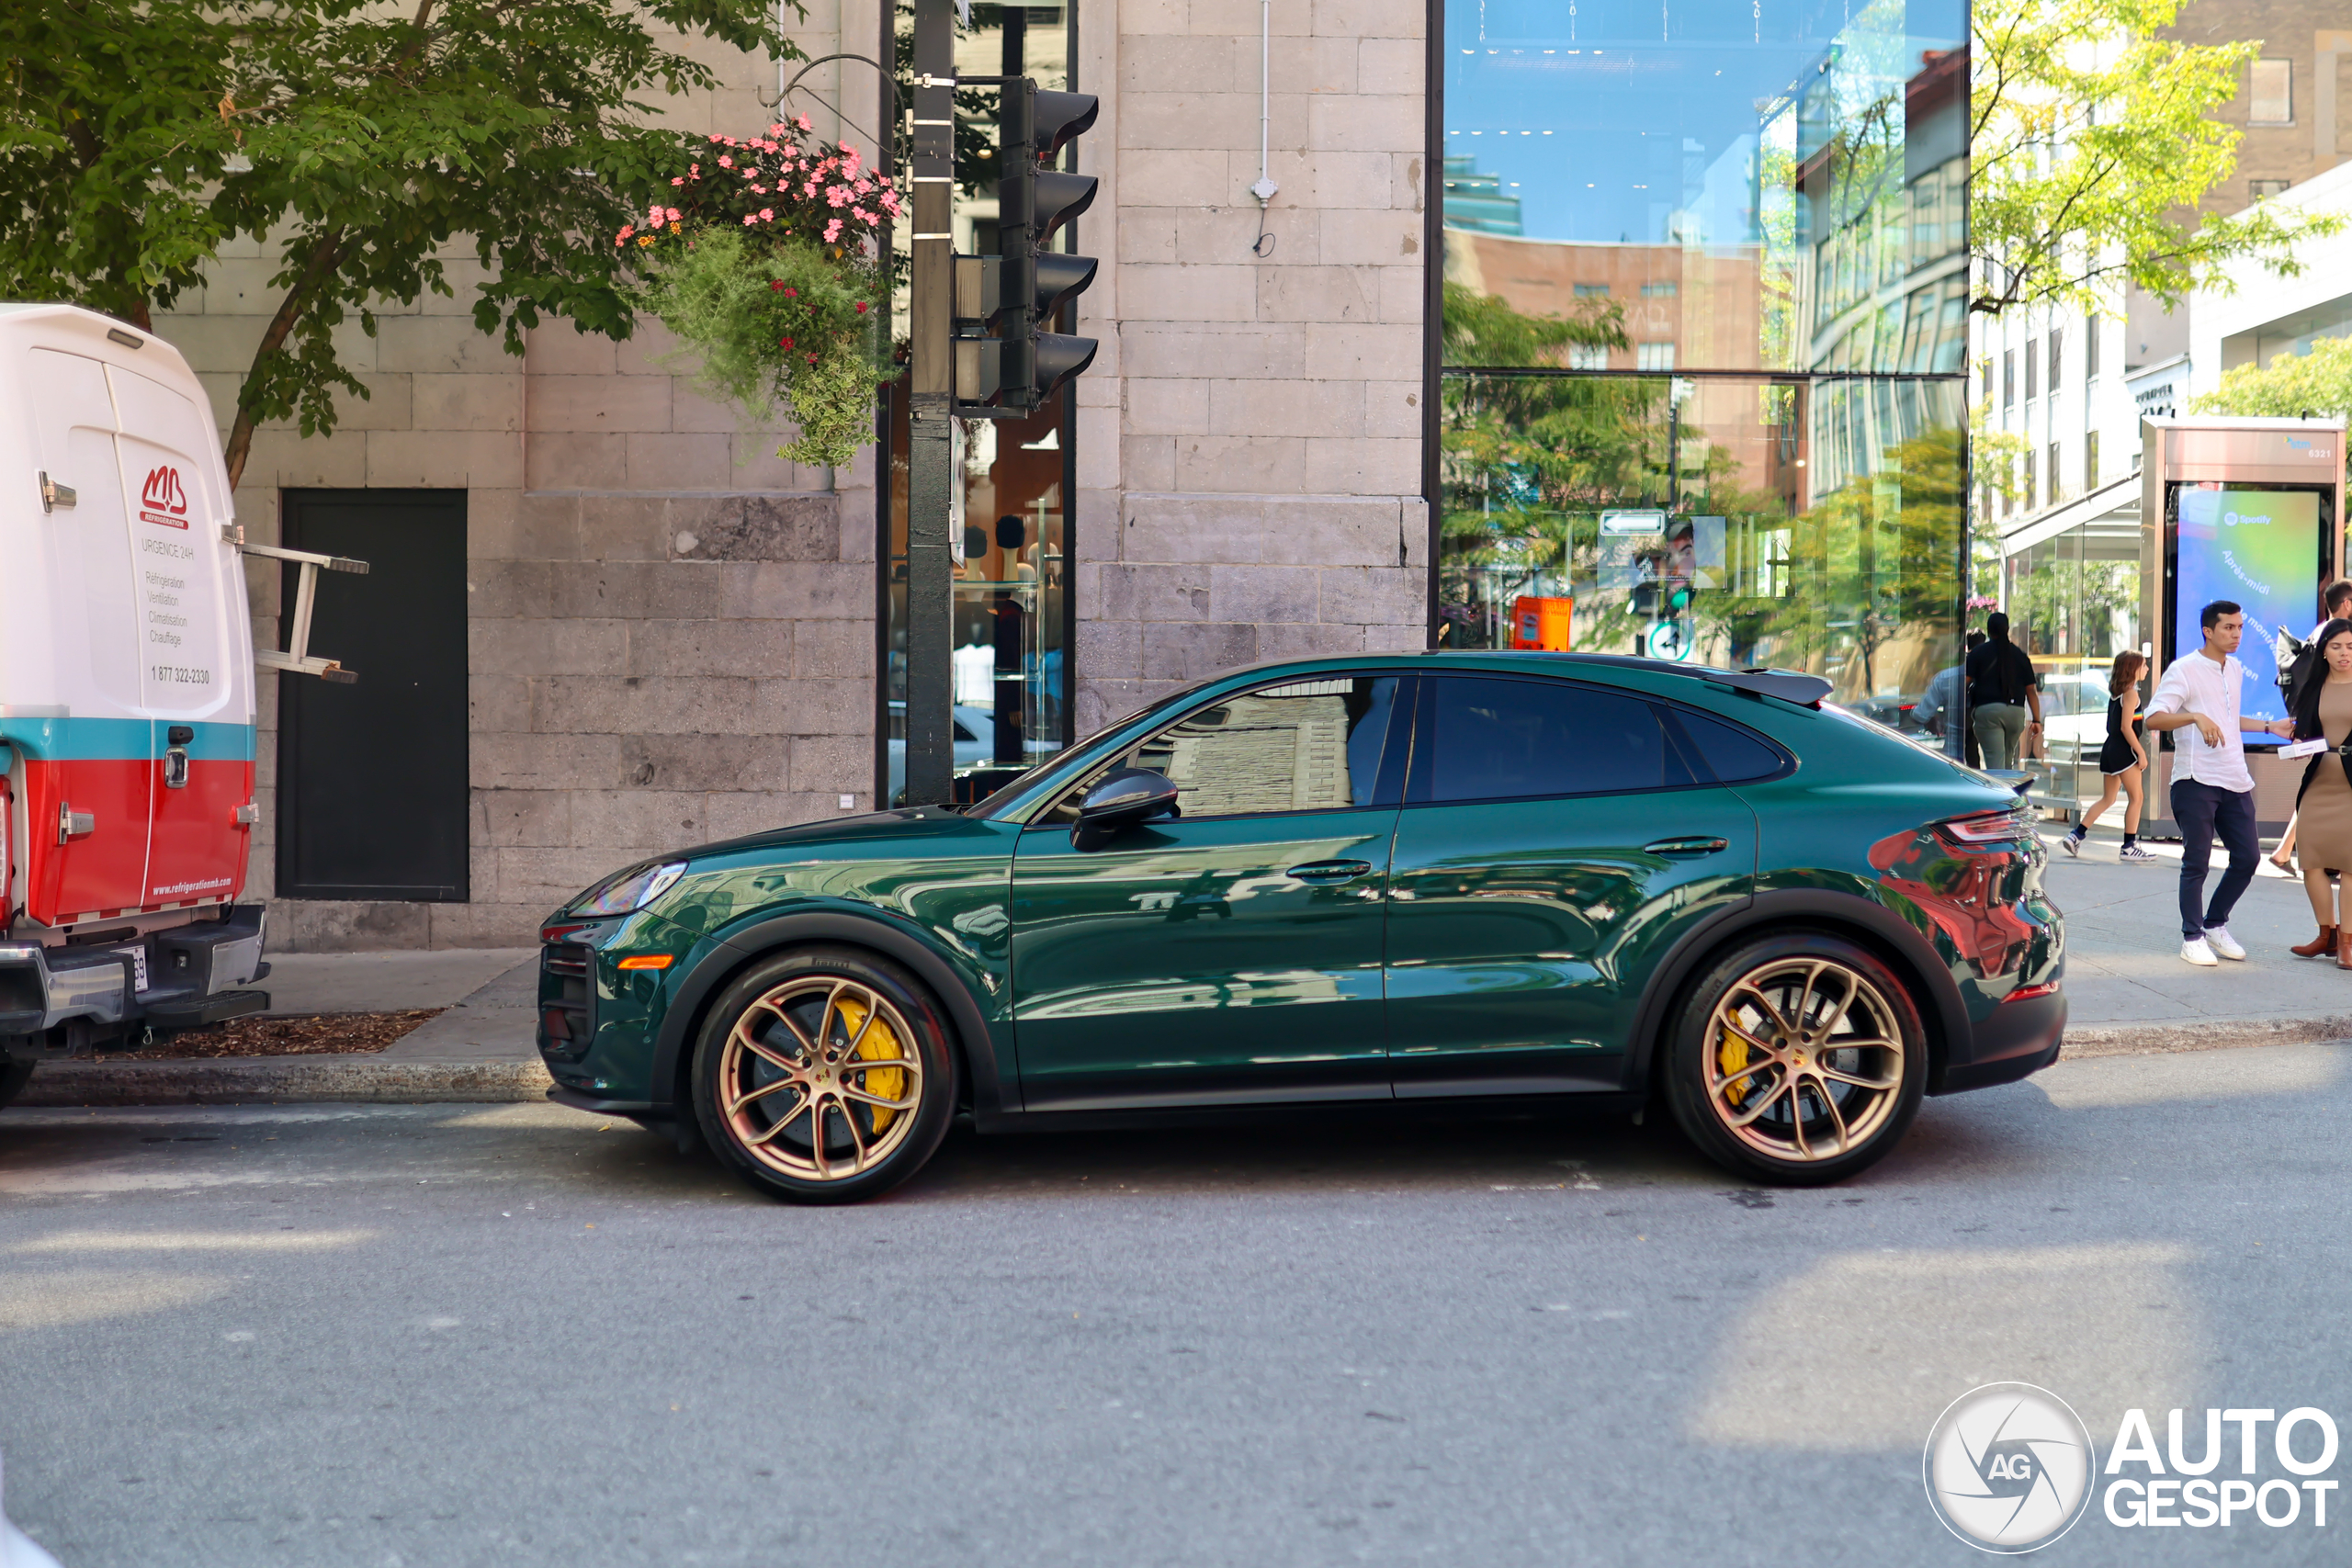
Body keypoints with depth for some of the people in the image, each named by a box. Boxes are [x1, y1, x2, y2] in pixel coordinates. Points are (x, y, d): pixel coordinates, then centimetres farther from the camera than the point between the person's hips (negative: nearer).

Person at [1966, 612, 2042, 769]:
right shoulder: (2020, 655, 12)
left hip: (1986, 710, -3)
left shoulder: (1978, 653, 3)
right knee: (2008, 758, 19)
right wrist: (2037, 720, 12)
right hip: (2016, 712, 3)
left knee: (1995, 760, -10)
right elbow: (2031, 690, 10)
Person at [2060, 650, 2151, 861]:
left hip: (2109, 749, 9)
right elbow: (2126, 727, -17)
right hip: (2124, 751, -9)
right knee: (2136, 797, -2)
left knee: (2107, 799, 14)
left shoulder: (2115, 693, 14)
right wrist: (2141, 752, -15)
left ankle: (2075, 836, 7)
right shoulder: (2131, 693, -11)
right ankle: (2130, 846, -3)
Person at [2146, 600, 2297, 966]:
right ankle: (2192, 938, 8)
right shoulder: (2184, 670, -8)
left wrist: (2270, 727, 21)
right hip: (2196, 781, -7)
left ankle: (2216, 925, 23)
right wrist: (2196, 717, -29)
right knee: (2196, 862, -2)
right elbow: (2153, 718, -17)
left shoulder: (2235, 669, 15)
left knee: (2247, 856, 7)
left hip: (2235, 781, 7)